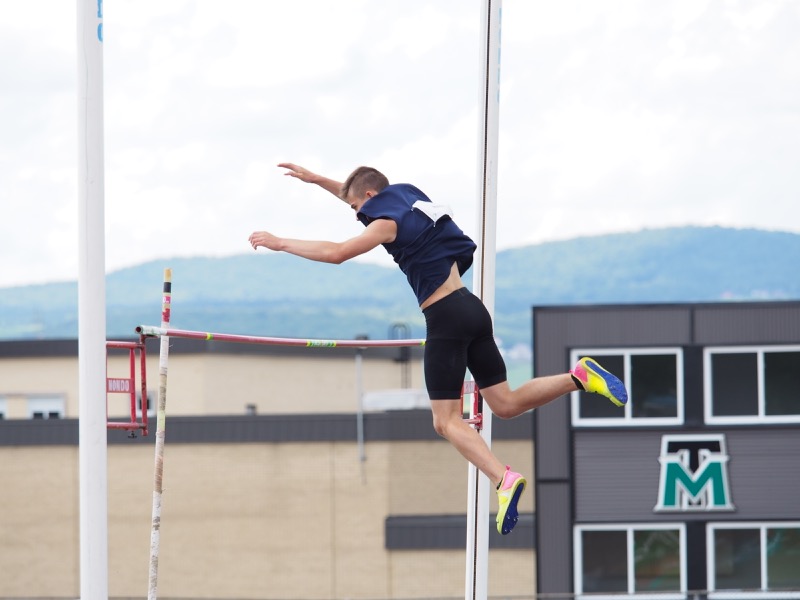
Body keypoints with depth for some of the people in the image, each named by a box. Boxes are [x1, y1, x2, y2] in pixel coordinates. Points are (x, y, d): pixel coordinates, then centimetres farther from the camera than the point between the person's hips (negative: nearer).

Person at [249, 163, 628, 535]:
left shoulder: (389, 222, -7)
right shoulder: (410, 203, 16)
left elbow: (336, 253, -16)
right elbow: (362, 196, 37)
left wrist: (280, 244, -7)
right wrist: (316, 180, 36)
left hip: (446, 318, -8)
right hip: (472, 309, 8)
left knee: (446, 422, -9)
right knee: (505, 404, 12)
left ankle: (504, 479, -27)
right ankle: (580, 376, -1)